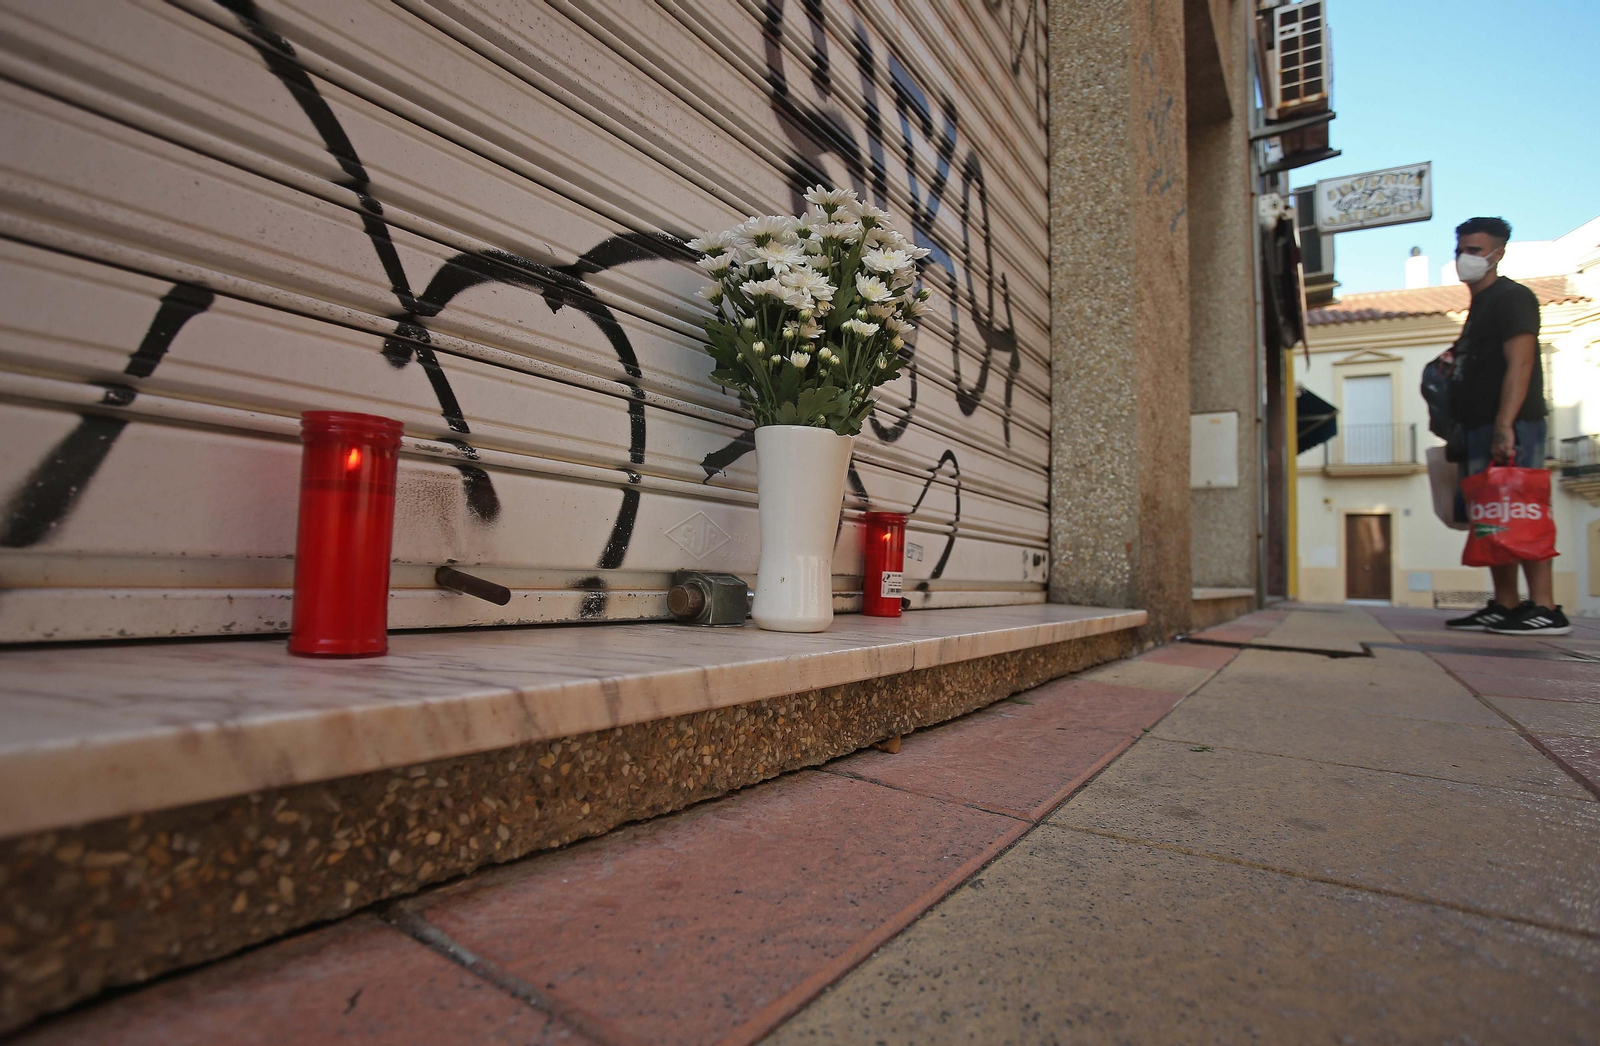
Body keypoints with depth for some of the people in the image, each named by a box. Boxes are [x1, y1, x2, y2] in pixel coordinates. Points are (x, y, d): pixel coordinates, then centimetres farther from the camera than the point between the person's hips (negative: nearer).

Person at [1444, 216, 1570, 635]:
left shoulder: (1512, 297, -5)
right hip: (1481, 428, 9)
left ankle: (1545, 609, -9)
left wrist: (1504, 425, -25)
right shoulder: (1478, 305, 23)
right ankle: (1505, 606, 12)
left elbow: (1520, 363, -16)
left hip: (1510, 427, -9)